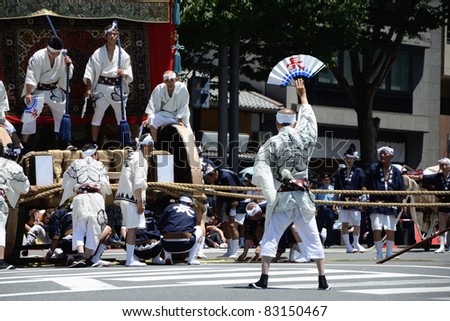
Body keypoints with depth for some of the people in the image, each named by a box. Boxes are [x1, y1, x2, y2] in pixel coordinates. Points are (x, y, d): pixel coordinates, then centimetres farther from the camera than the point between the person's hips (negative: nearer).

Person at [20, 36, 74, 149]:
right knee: (31, 114, -13)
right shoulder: (38, 57, -24)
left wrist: (68, 65, -22)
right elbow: (31, 76, -26)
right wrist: (28, 93, -32)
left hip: (54, 89, 5)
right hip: (38, 90, -5)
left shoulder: (63, 56, -10)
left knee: (61, 112, 14)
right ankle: (23, 143, -8)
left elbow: (68, 75, -2)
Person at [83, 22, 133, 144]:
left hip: (118, 87, 1)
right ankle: (94, 143, 9)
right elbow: (90, 72, -2)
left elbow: (129, 73, 4)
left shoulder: (122, 53, 3)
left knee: (121, 116, 6)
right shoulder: (98, 53, -1)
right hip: (102, 87, -1)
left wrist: (124, 74, -19)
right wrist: (88, 89, -8)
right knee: (97, 115, 1)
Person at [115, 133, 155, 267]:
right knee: (133, 228, -8)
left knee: (130, 228, 15)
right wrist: (140, 202, -17)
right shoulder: (140, 159, -11)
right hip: (132, 197, -10)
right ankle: (130, 259, -9)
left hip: (124, 196, 10)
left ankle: (131, 256, 21)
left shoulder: (131, 156, 18)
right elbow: (138, 183, -18)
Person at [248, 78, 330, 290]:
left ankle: (264, 279, -4)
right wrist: (303, 95, 35)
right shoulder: (305, 137, 3)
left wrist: (269, 191, -5)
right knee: (312, 238, 8)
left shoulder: (272, 143, -6)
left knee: (270, 237, 3)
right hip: (302, 196, 3)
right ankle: (323, 279, 7)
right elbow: (308, 117, 22)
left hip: (281, 197, -3)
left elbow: (261, 169, -14)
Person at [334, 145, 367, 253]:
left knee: (356, 224, 3)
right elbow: (336, 188, 12)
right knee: (344, 223, -1)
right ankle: (348, 246, 4)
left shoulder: (359, 171, 2)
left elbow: (363, 188, 3)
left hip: (355, 200, -1)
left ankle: (356, 243, 22)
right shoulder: (340, 171, 9)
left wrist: (359, 197, -6)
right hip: (343, 200, 2)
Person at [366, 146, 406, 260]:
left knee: (391, 229, 2)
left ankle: (389, 253, 13)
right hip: (377, 202, -1)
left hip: (391, 204, 2)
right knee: (377, 229, -6)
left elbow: (401, 188, 9)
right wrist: (375, 199, -3)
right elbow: (369, 187, 5)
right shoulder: (373, 169, 4)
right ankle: (379, 254, 3)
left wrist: (403, 200, -6)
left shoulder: (396, 171, 9)